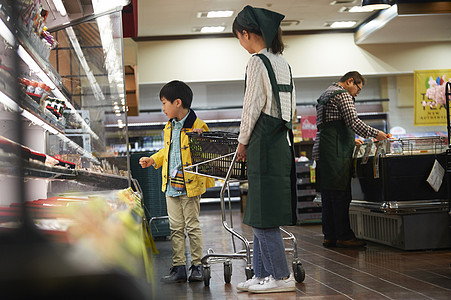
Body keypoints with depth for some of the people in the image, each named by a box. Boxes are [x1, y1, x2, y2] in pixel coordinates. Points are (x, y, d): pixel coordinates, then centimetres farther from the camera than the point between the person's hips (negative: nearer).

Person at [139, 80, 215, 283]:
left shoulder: (198, 126, -11)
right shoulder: (169, 127, 12)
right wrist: (153, 160, 15)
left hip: (190, 186, -6)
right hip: (171, 185, 7)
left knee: (192, 226, 3)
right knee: (175, 227, 7)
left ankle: (197, 265, 14)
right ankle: (179, 267, 11)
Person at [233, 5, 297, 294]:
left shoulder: (258, 62, -10)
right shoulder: (282, 62, 16)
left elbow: (252, 107, -12)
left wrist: (243, 142, 0)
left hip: (265, 143, -9)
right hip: (283, 141, 9)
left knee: (263, 214, -3)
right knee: (261, 213, 12)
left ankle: (281, 276, 1)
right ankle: (263, 275, 17)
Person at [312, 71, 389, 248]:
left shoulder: (326, 94, 26)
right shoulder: (342, 95, -6)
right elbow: (353, 122, -14)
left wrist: (351, 140, 30)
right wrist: (375, 134, -6)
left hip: (322, 150, 10)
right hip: (336, 152, -10)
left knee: (328, 195, 9)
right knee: (341, 194, -8)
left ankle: (330, 236, 12)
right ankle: (344, 237, -6)